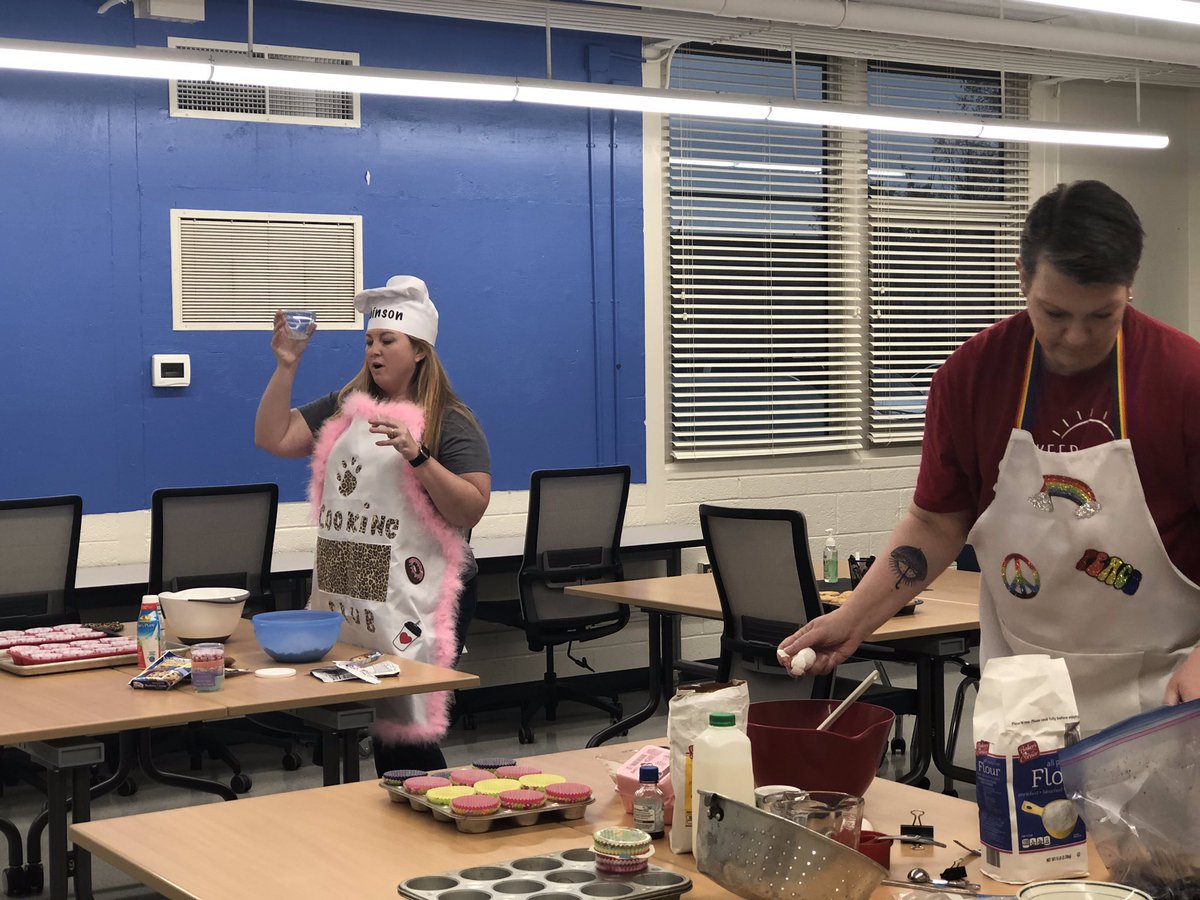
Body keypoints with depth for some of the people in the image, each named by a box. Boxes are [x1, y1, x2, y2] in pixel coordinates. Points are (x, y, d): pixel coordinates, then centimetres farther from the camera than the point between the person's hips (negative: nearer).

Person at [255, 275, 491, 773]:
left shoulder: (450, 423, -2)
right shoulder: (343, 409, 15)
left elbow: (471, 510, -11)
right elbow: (273, 438, 11)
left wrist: (417, 456, -22)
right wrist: (286, 366, 3)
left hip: (414, 602, -5)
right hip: (345, 594, 6)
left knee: (406, 729, -6)